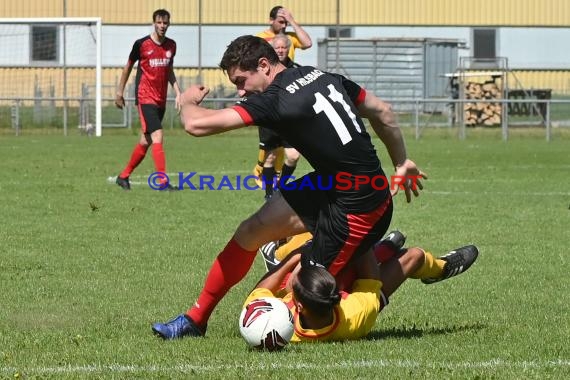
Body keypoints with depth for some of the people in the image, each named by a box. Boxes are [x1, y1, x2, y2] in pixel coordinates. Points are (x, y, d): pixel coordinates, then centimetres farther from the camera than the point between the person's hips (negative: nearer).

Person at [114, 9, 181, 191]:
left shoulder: (171, 45, 8)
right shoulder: (142, 44, -8)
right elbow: (128, 67, 4)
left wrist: (177, 92, 9)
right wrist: (119, 92, 8)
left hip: (161, 100, 6)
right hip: (145, 98, -6)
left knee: (145, 141, 11)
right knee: (157, 137, -17)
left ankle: (123, 176, 24)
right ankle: (163, 181, -20)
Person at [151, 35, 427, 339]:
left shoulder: (274, 100, -20)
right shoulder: (322, 77, 4)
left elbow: (196, 124, -22)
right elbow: (382, 112, 13)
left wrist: (188, 101, 2)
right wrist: (401, 163, 25)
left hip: (358, 208, -10)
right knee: (251, 231, 6)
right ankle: (196, 319, 15)